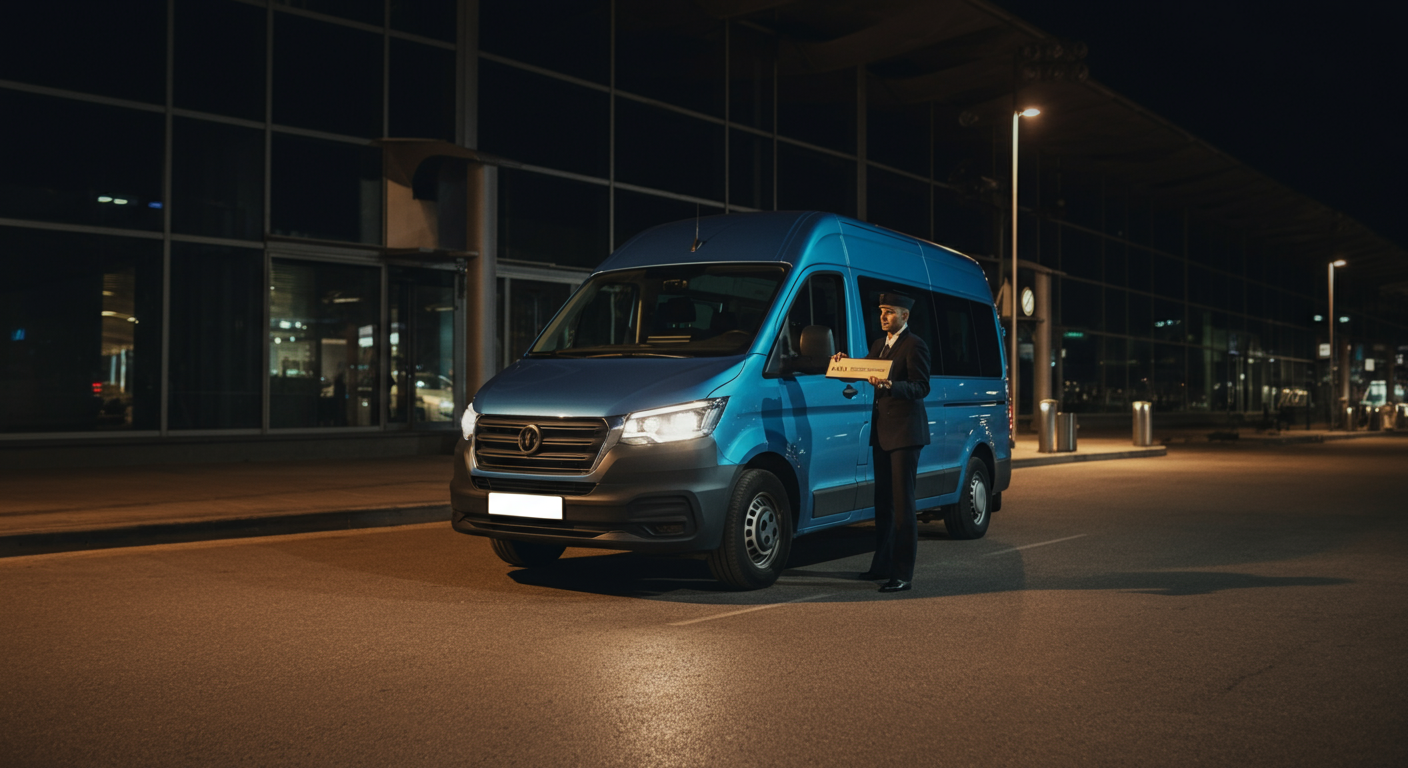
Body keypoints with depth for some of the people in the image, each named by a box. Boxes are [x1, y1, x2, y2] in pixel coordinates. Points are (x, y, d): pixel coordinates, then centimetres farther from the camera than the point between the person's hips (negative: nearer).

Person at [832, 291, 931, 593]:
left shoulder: (914, 345, -9)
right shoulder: (878, 345, 18)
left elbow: (921, 387, -16)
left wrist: (889, 386, -30)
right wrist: (846, 363, 2)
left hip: (905, 432, -8)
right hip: (882, 431, 8)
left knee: (903, 503, -7)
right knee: (883, 502, 13)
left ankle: (903, 574, -5)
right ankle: (883, 565, 23)